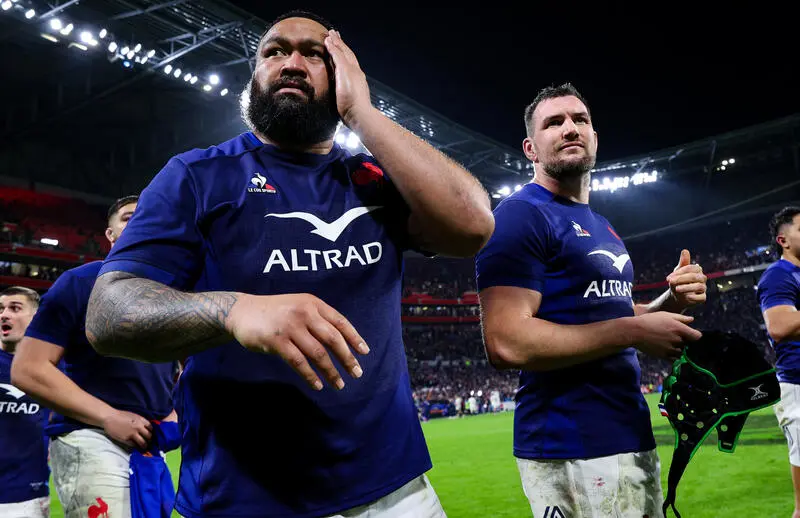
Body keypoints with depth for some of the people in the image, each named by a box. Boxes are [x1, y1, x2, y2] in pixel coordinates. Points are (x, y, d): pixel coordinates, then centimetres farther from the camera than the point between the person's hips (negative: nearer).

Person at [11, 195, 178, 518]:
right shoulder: (79, 283, -3)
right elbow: (28, 369, -10)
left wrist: (175, 413, 2)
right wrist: (109, 417, -15)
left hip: (150, 442, 6)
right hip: (91, 439, -6)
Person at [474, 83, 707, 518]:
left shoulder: (602, 227, 16)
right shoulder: (519, 216, -13)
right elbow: (507, 343, -24)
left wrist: (672, 301, 3)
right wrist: (633, 331, -19)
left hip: (633, 436, 9)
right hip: (571, 450, -9)